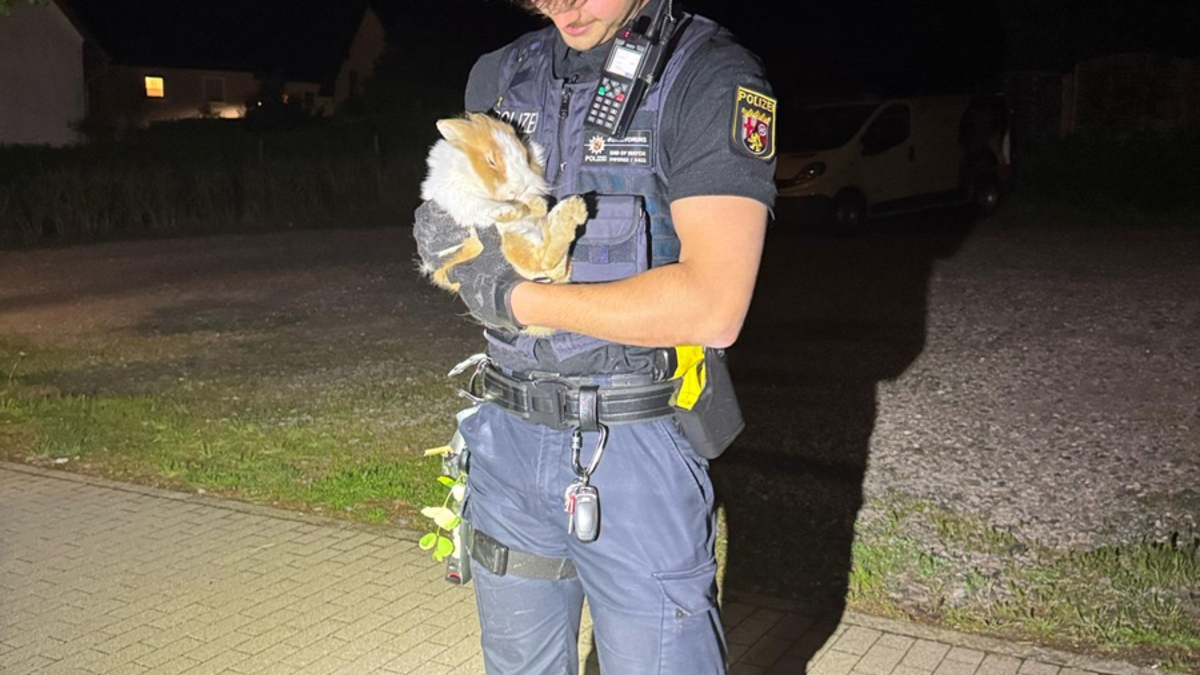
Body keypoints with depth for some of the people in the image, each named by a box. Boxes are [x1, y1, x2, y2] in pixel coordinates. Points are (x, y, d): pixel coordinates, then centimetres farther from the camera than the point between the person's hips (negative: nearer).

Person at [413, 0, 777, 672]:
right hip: (509, 436, 6)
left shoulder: (713, 78, -13)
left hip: (637, 450, -5)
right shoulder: (498, 76, 6)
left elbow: (712, 307, -23)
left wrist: (516, 299, -17)